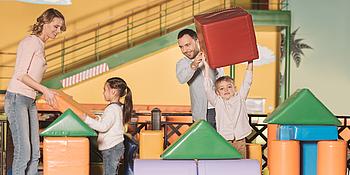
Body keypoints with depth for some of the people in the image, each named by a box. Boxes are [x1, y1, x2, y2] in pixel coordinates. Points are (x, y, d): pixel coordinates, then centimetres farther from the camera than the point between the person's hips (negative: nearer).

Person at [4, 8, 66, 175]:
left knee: (34, 153, 6)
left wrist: (48, 93, 12)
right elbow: (21, 74, -15)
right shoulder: (30, 42, -9)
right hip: (17, 99, -9)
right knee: (23, 151, -11)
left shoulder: (40, 45, 18)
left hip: (30, 101, 9)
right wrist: (44, 89, -16)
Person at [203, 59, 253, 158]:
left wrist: (250, 64, 6)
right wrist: (206, 67, -6)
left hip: (240, 140, 2)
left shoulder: (240, 98, 9)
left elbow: (247, 83, 8)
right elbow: (208, 88, -3)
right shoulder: (217, 102, 4)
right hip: (224, 140, -1)